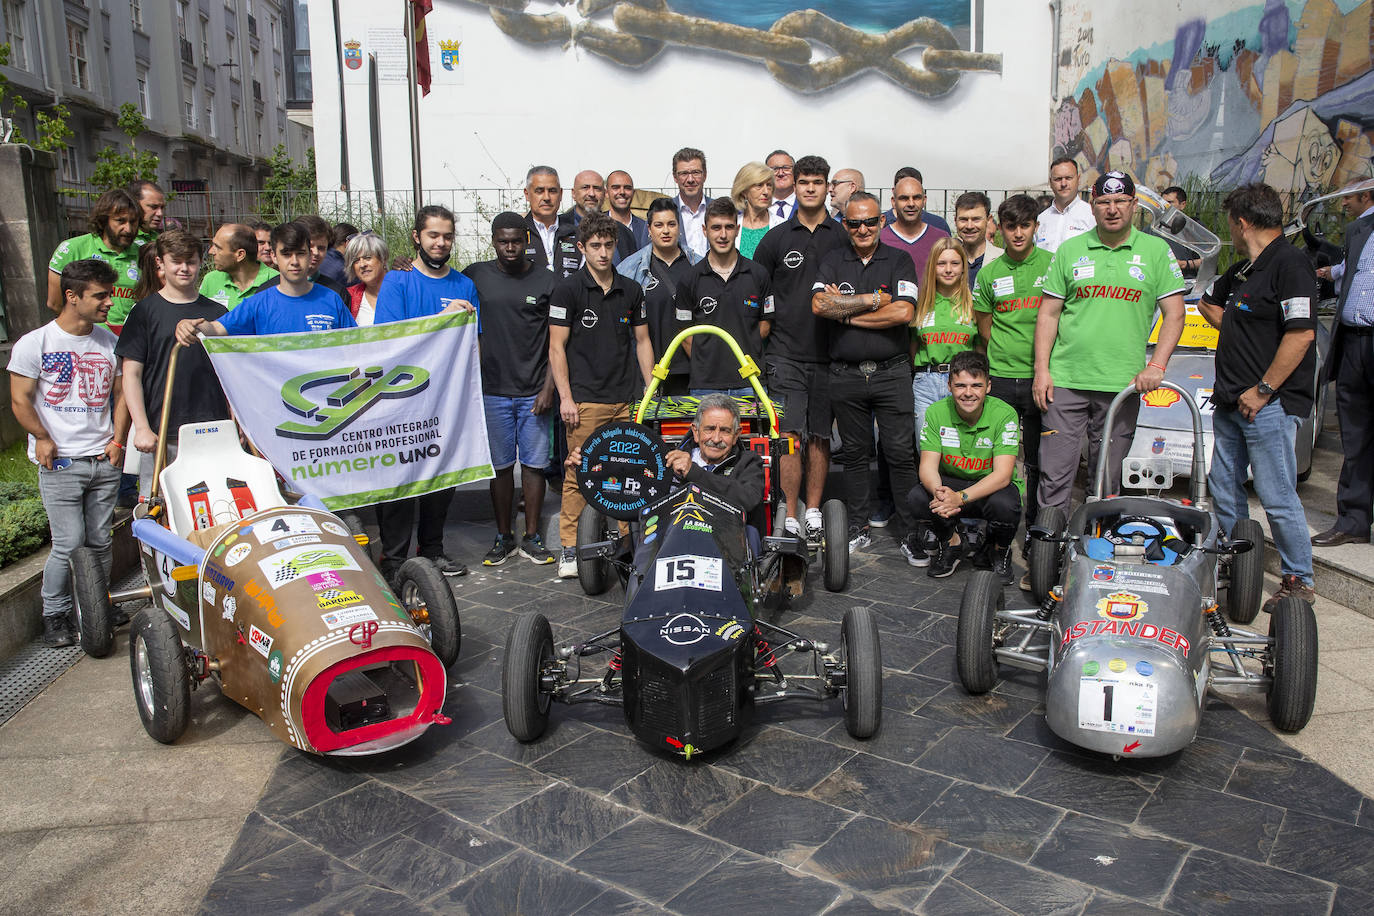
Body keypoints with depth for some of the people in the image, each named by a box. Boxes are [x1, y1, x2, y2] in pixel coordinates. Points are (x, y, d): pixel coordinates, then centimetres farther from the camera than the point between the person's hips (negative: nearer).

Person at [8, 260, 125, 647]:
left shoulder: (109, 342, 10)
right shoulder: (35, 343, -3)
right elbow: (20, 400, -1)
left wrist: (117, 440, 6)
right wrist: (42, 438, -11)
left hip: (104, 461, 4)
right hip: (60, 464, -4)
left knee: (100, 542, 8)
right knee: (69, 545, -5)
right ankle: (55, 615, 13)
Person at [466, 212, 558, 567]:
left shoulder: (546, 281, 2)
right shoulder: (474, 277, 5)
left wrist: (549, 388, -4)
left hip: (534, 391, 0)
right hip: (492, 390, 1)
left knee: (534, 464, 4)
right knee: (500, 465, 7)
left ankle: (532, 537, 17)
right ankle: (504, 537, 19)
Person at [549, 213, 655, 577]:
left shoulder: (631, 290, 12)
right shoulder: (567, 289, -1)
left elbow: (642, 341, 17)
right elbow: (557, 346, -3)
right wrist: (565, 397, -9)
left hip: (624, 399, 4)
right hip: (584, 400, -4)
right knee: (578, 474, -4)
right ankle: (570, 549, 5)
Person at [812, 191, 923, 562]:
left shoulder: (899, 261, 3)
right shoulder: (833, 261, 8)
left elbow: (903, 313, -12)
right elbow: (819, 305, -9)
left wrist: (845, 312, -8)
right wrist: (874, 299, -9)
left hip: (892, 374, -2)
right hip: (846, 375, 2)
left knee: (901, 454, -2)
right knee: (855, 453, 11)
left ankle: (914, 533, 6)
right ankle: (858, 528, 22)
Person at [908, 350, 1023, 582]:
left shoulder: (1004, 414, -19)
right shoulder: (936, 412, -11)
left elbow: (1002, 474, -26)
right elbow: (928, 465, -15)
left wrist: (960, 497, -41)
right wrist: (939, 492, -40)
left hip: (992, 486, -2)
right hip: (951, 482, 2)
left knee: (1004, 505, -36)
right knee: (917, 498, -28)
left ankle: (1001, 551, 1)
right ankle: (952, 543, 4)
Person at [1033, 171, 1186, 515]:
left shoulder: (1156, 251, 6)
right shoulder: (1069, 250, 8)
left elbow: (1174, 313, 4)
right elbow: (1048, 313, 8)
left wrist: (1156, 365, -9)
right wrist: (1041, 370, -1)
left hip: (1122, 384, 0)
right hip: (1065, 380, 0)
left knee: (1107, 479, 8)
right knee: (1054, 475, -2)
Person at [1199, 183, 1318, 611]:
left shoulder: (1291, 264, -12)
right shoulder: (1242, 271, 17)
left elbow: (1301, 334, -20)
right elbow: (1208, 302, 36)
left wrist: (1262, 390, -19)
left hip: (1268, 404, -9)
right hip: (1231, 401, 9)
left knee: (1277, 496, -5)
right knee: (1224, 488, 13)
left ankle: (1299, 580, 8)